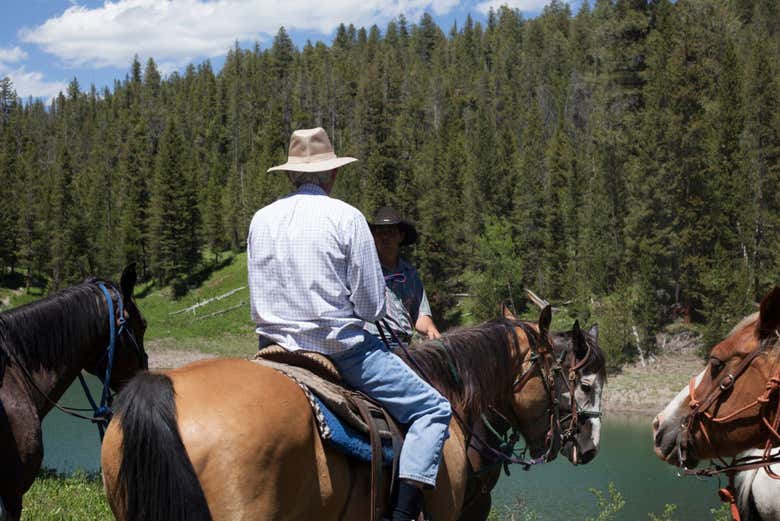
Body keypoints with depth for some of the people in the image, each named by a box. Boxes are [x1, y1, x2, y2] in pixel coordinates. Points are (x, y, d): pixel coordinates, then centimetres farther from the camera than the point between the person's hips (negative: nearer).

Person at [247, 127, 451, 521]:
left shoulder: (261, 219, 7)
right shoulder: (346, 217, -8)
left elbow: (258, 300, 14)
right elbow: (372, 306, -7)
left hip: (274, 346, 6)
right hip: (339, 347, -6)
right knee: (433, 409, 0)